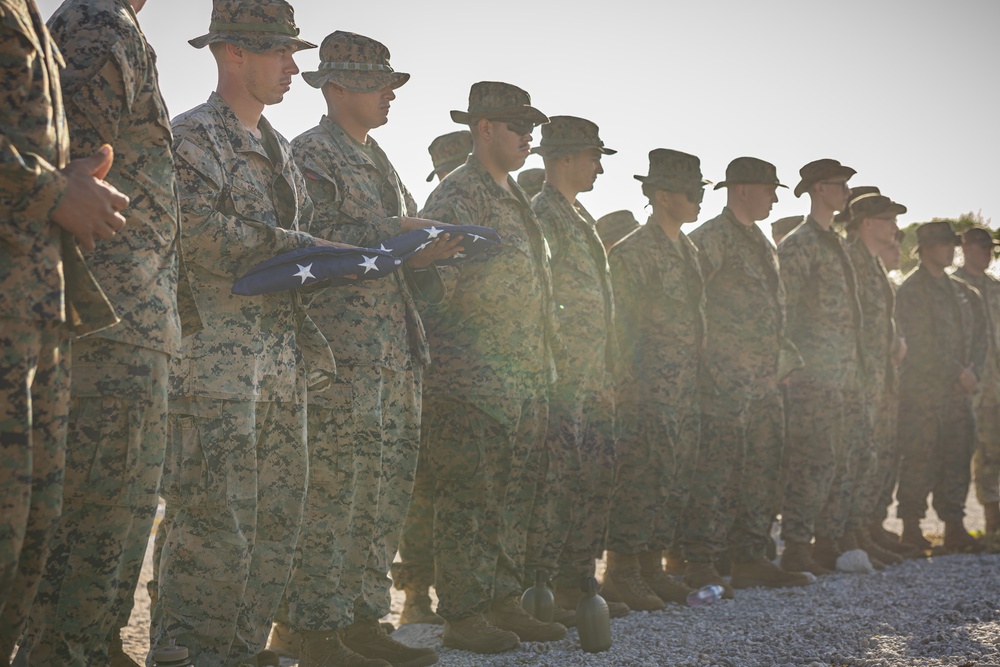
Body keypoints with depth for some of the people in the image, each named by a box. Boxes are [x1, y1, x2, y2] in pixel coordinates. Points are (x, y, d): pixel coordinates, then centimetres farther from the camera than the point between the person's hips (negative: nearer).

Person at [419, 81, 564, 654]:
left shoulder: (518, 202, 19)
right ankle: (463, 615, 3)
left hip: (527, 382, 9)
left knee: (515, 499, 11)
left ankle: (505, 603, 20)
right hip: (473, 384, -9)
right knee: (469, 500, -4)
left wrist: (543, 374, 21)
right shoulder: (456, 197, -8)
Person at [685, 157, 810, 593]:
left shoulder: (762, 242, 20)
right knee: (717, 471, -8)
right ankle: (701, 565, -2)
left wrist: (784, 359, 17)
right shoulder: (711, 239, -8)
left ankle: (750, 559, 18)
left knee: (763, 469, 10)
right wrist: (713, 364, -14)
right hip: (726, 381, -9)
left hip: (766, 381, 9)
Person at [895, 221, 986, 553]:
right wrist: (958, 373, -12)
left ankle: (955, 528, 12)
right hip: (921, 392, -7)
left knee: (958, 457, 6)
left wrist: (972, 370, -2)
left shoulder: (964, 292, 17)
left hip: (958, 390, 7)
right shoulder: (910, 290, -5)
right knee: (920, 460, -5)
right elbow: (921, 345, -12)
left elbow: (979, 337, 16)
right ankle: (911, 529, 3)